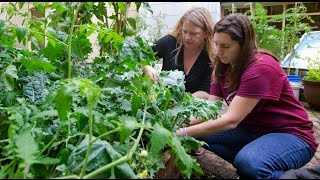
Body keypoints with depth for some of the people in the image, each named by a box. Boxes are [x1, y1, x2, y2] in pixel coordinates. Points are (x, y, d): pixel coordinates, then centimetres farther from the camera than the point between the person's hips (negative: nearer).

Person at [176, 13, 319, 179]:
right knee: (202, 133, -11)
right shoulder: (223, 67, -1)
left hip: (291, 135, -7)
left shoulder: (261, 68, -25)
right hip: (254, 130, 7)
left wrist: (184, 133, -32)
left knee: (248, 162, -35)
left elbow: (231, 120, -30)